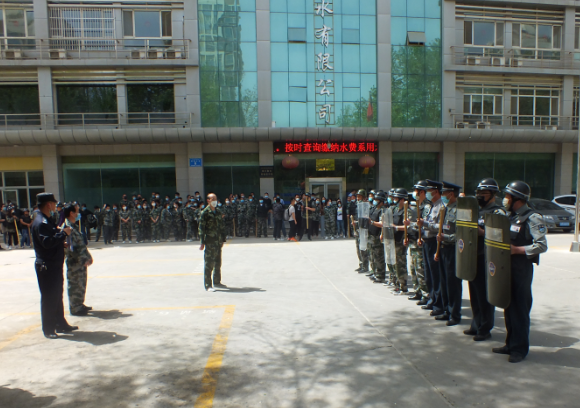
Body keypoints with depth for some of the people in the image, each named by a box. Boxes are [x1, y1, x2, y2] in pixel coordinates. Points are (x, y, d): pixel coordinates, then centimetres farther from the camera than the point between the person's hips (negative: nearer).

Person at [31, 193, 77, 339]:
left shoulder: (47, 220, 15)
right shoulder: (41, 222, -18)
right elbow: (47, 242, -28)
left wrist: (61, 240, 8)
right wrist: (63, 233, -20)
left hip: (55, 265, 10)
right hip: (46, 266, -10)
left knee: (57, 296, 17)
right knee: (49, 298, 0)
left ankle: (61, 324, 27)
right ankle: (48, 329, 10)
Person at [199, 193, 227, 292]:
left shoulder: (218, 213, 13)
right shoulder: (205, 213, -7)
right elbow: (201, 228, -9)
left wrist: (222, 239, 13)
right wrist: (202, 243, -13)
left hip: (218, 242, 7)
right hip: (209, 242, -7)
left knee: (218, 263, 15)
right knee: (209, 263, -4)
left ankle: (217, 282, 29)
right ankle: (208, 285, 3)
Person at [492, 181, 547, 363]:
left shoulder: (532, 218, -12)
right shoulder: (510, 216, 13)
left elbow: (542, 246, -18)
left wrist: (517, 250, -20)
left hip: (522, 269, -8)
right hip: (507, 267, 8)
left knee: (520, 308, 0)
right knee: (508, 306, 13)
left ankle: (520, 348, 11)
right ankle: (510, 344, 24)